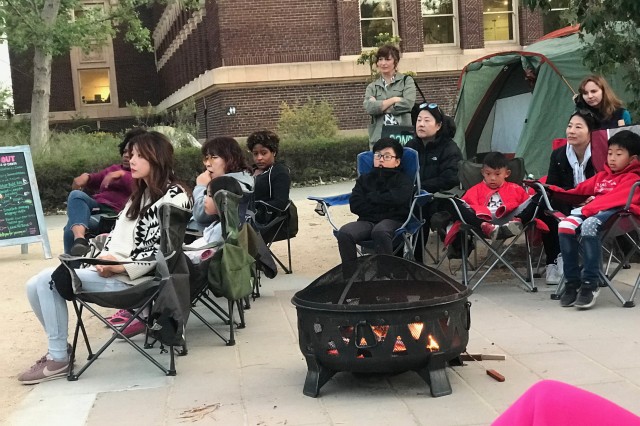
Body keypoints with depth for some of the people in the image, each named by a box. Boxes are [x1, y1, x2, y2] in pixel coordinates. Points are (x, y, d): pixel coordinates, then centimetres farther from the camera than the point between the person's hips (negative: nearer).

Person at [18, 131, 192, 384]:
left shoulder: (174, 196, -9)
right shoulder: (141, 193, 20)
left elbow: (161, 249, -16)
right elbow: (118, 232, 16)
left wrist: (120, 267, -19)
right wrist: (106, 256, -5)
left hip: (131, 277, -9)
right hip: (111, 267, 9)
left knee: (50, 280, -20)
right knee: (37, 286, -5)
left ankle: (58, 358, -10)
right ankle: (57, 348, 8)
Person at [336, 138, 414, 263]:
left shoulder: (403, 180, 11)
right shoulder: (364, 179, 20)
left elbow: (397, 199, -12)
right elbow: (355, 205, 5)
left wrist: (371, 197, 0)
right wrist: (385, 207, -2)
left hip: (393, 221, -3)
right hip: (367, 221, 3)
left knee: (380, 231, -40)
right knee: (344, 232, -29)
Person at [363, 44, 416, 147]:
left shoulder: (406, 81, 11)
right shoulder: (372, 87, 17)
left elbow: (408, 104, -7)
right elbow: (369, 108, -2)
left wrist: (379, 106, -2)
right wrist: (394, 99, -5)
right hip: (378, 137, 2)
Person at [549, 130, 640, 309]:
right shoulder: (602, 175, 30)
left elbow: (616, 198, -11)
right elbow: (583, 189, 28)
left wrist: (588, 208, -20)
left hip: (614, 212, -7)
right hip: (590, 211, 7)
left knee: (589, 225, -37)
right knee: (565, 225, -23)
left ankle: (589, 284, -32)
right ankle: (572, 282, -17)